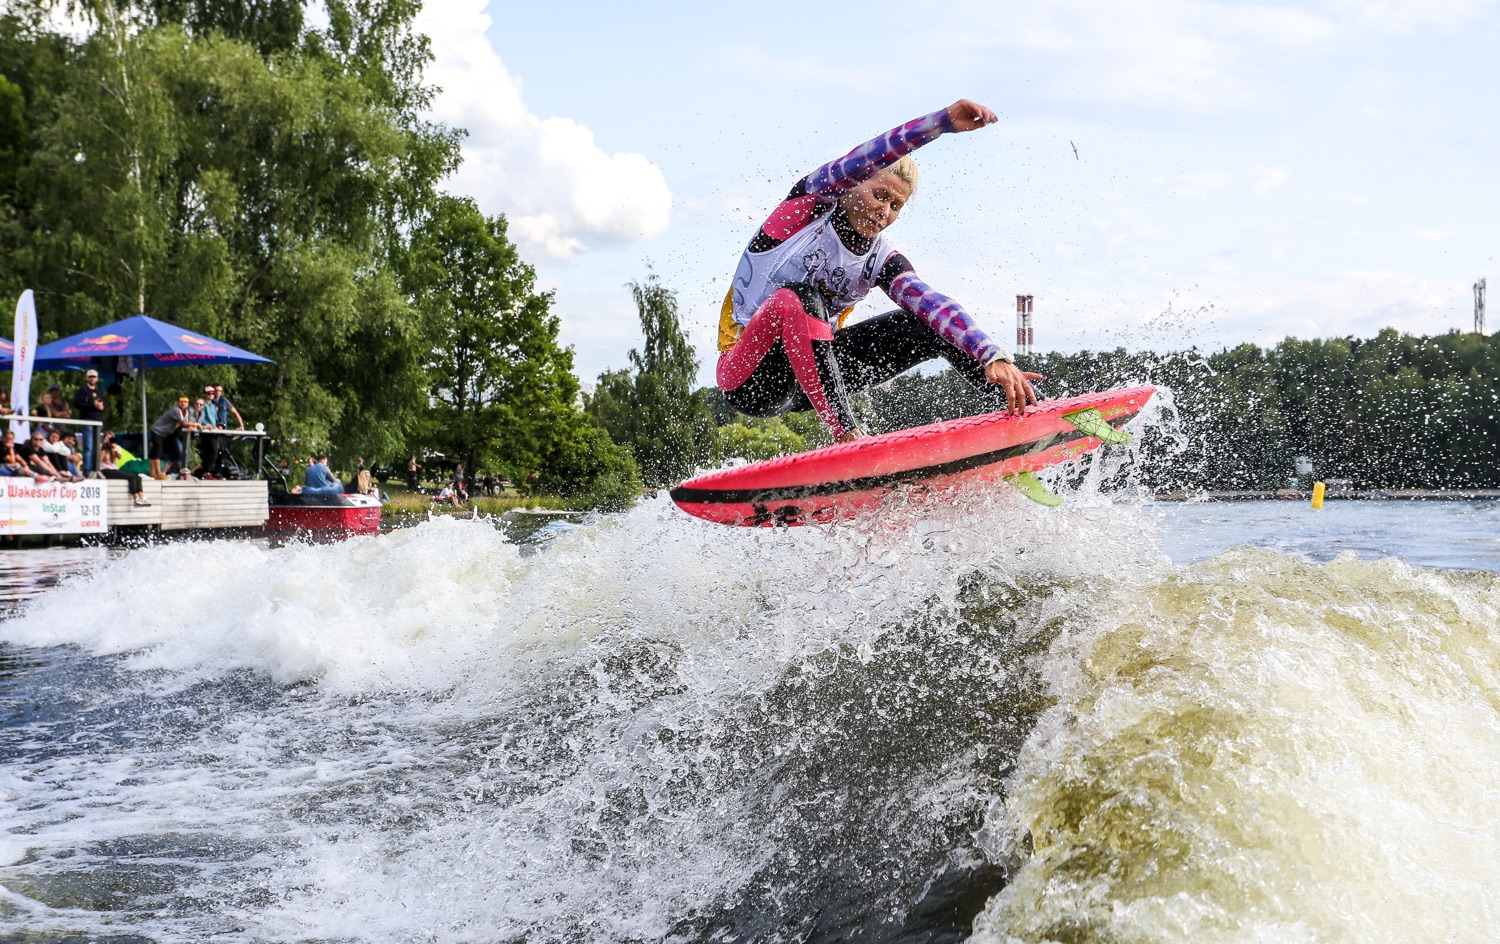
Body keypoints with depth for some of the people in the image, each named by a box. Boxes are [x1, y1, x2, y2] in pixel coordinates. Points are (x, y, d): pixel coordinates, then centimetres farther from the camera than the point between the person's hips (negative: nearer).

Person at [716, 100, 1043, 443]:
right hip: (749, 377, -5)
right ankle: (847, 435, -40)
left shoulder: (881, 260, -1)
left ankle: (1022, 411, -2)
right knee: (798, 299, -38)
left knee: (933, 328, -4)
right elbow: (863, 160, -29)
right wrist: (944, 121, -41)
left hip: (811, 373, 5)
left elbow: (935, 307, -18)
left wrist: (994, 357, -35)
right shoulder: (809, 203, -10)